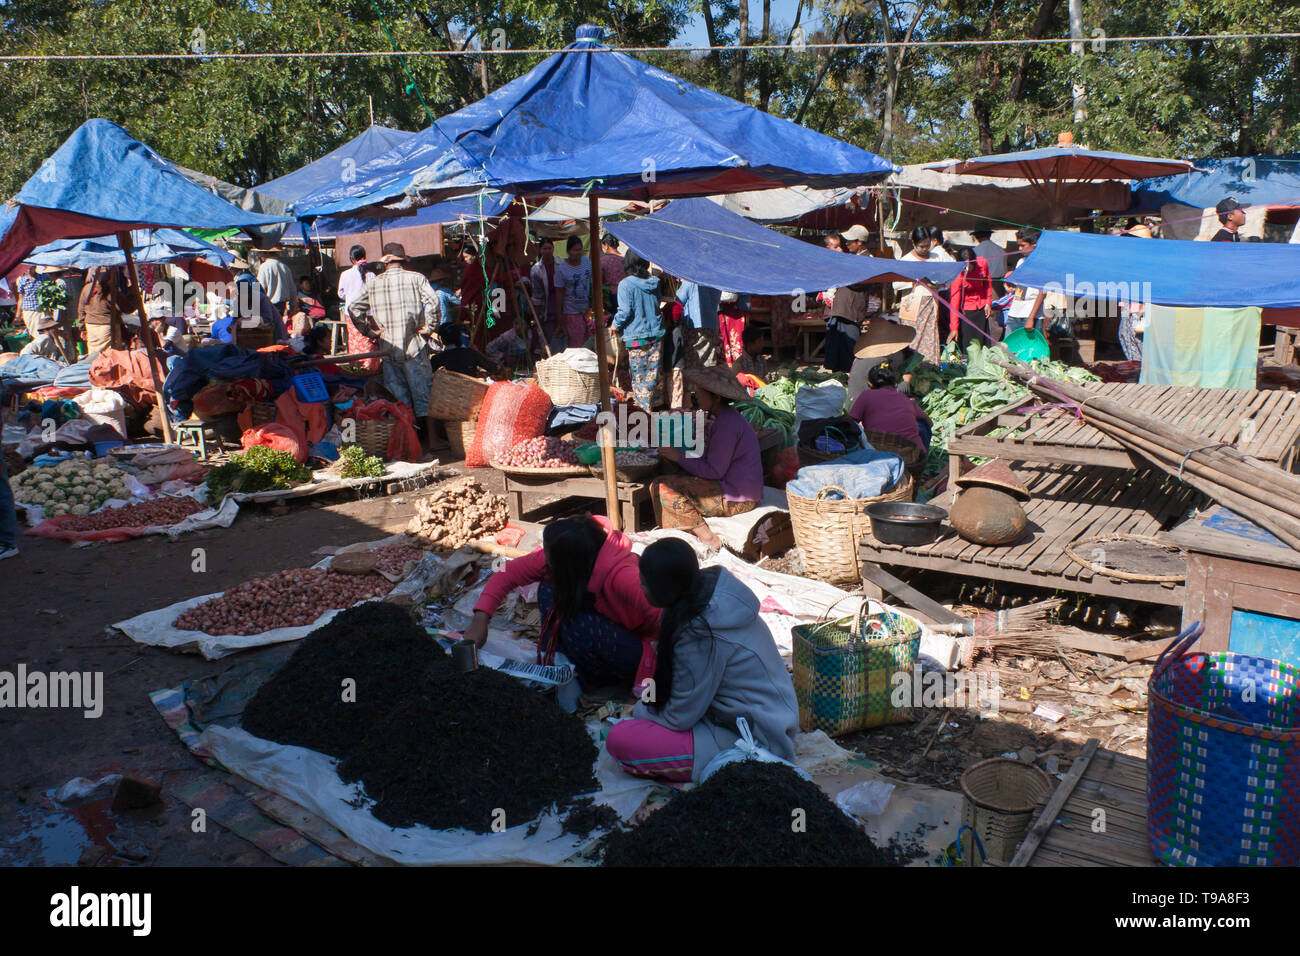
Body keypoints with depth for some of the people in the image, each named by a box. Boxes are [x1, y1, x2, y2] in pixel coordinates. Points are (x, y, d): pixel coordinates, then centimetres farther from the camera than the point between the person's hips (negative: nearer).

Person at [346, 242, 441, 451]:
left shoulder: (374, 283, 8)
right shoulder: (416, 278, -1)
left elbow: (353, 308, 4)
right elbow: (433, 303, -16)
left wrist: (370, 332, 7)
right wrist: (424, 326, -5)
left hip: (388, 349, 3)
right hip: (414, 347, -2)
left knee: (398, 398, 10)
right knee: (423, 394, 5)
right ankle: (430, 440, 7)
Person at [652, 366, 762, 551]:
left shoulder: (727, 424, -18)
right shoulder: (725, 418, 14)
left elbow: (714, 471, -19)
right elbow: (713, 460, 15)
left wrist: (679, 457, -9)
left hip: (736, 499, -11)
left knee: (662, 488, -15)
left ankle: (707, 538, -12)